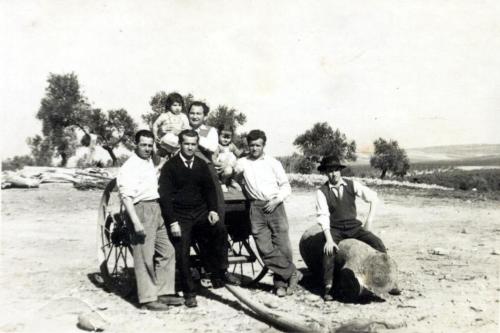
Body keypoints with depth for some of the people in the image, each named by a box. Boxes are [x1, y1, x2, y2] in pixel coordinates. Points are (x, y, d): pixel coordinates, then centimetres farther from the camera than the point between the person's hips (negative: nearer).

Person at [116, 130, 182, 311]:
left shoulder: (149, 162, 17)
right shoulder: (129, 167, -11)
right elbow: (126, 197, -18)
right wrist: (136, 222, -24)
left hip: (156, 210, 9)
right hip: (141, 210, -9)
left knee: (167, 252, 10)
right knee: (145, 257, -3)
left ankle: (164, 292, 19)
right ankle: (148, 298, 6)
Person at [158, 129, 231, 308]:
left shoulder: (202, 165, 9)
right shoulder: (170, 166, -3)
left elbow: (209, 189, 13)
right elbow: (164, 196, -7)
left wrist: (212, 210, -3)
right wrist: (172, 222, -13)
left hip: (201, 213, 3)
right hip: (180, 217, -2)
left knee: (220, 230, -23)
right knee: (182, 256, -1)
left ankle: (218, 273, -10)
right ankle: (189, 293, 14)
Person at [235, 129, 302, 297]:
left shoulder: (273, 163, 10)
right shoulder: (242, 163, 15)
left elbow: (286, 186, 7)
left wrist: (277, 200, -7)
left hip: (274, 206, -1)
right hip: (256, 207, 1)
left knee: (282, 245, -7)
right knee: (264, 248, -10)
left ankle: (281, 282, 7)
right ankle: (292, 273, 0)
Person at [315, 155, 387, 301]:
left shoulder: (352, 185, -1)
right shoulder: (322, 192, -8)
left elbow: (373, 198, 4)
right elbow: (323, 216, -15)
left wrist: (369, 221, -3)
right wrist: (329, 239, -26)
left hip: (354, 226, 2)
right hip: (335, 229, -2)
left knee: (379, 244, -16)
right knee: (328, 250, -32)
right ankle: (328, 288, -24)